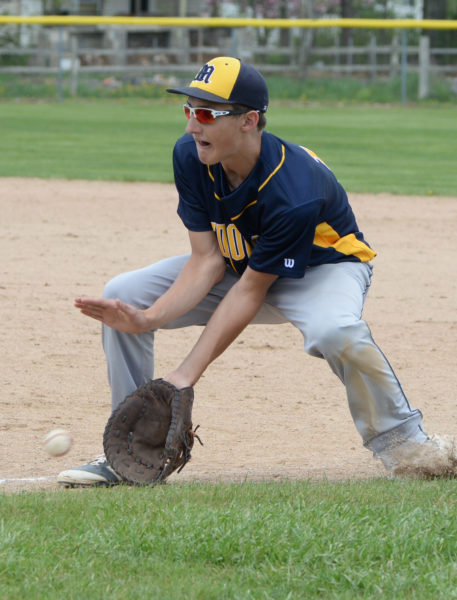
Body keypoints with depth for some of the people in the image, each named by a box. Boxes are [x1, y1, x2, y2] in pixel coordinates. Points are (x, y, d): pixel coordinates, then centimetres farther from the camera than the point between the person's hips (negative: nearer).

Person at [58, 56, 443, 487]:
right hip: (239, 265, 6)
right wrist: (148, 319, -34)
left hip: (324, 268, -6)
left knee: (333, 330, -42)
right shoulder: (190, 156, -20)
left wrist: (185, 375, -33)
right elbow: (208, 260, -17)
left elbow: (251, 292, -30)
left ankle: (399, 439, -16)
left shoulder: (295, 192, -37)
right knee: (123, 296, -11)